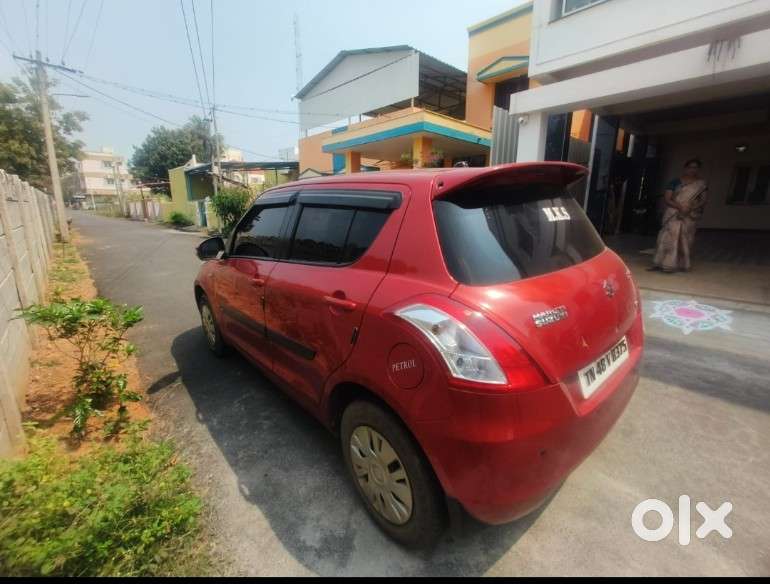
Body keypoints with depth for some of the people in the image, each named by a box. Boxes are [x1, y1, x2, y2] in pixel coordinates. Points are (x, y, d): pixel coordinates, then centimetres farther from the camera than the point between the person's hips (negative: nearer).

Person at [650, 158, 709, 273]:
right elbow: (667, 199, -4)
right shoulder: (676, 182, 3)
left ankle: (682, 264, 9)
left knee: (685, 240, 3)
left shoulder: (701, 184, 8)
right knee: (669, 238, -9)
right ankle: (665, 264, -7)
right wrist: (679, 206, -19)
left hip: (689, 217, 2)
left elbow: (703, 200, 3)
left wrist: (690, 208, -17)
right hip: (673, 215, -1)